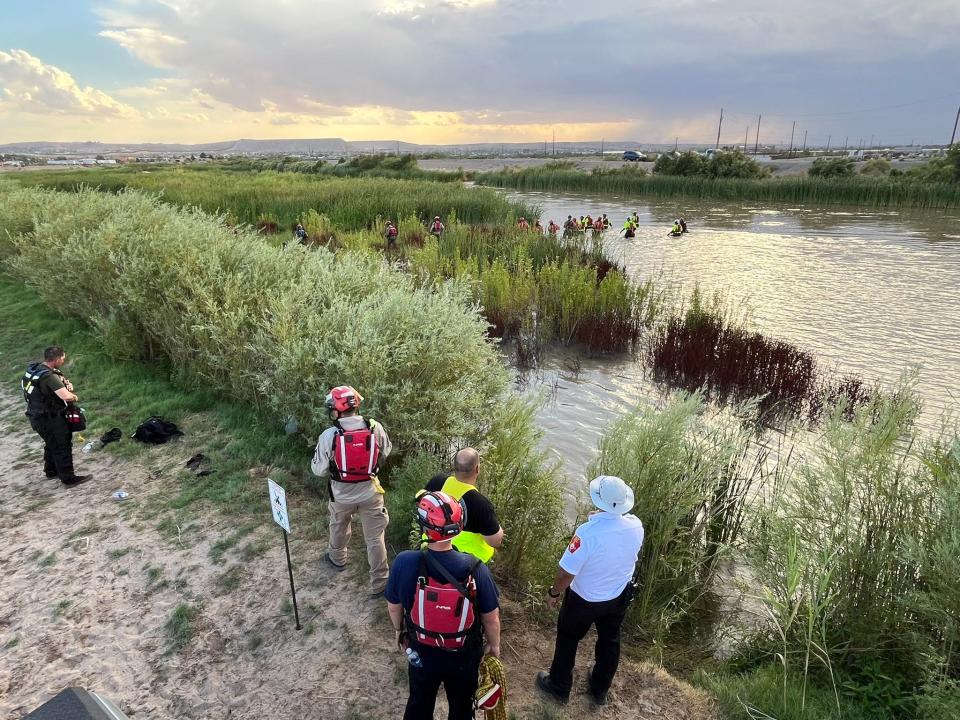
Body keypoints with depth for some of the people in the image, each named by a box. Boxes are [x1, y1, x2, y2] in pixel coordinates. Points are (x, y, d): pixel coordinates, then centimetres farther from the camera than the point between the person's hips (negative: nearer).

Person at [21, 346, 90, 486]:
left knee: (52, 444, 26)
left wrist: (67, 383, -3)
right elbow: (67, 397, -37)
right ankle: (68, 479, 8)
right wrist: (75, 397, -15)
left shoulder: (35, 368, 0)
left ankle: (51, 471, 42)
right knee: (62, 447, 1)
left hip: (37, 416, 10)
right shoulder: (49, 376, -28)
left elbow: (58, 377, 18)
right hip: (48, 419, -10)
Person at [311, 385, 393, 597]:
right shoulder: (375, 428, -17)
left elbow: (318, 469, -11)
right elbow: (385, 452, 1)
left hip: (342, 495, 0)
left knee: (338, 528, 30)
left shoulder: (328, 435, -23)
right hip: (370, 492, 0)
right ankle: (379, 583, 22)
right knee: (375, 538, 13)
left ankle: (337, 558, 56)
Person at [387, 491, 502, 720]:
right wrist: (494, 645, 6)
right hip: (464, 657, -1)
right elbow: (491, 618, -15)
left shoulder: (404, 563, -28)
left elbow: (393, 607, -10)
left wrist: (400, 631, 11)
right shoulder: (476, 569, -30)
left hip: (421, 653, 1)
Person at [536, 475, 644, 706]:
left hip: (585, 600, -4)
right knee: (609, 642, 27)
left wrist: (553, 593, -8)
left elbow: (566, 572, -27)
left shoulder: (588, 532, -37)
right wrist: (603, 517, 1)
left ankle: (559, 687, 42)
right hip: (619, 596, 5)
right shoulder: (636, 526, -20)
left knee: (568, 640, 22)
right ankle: (600, 690, 49)